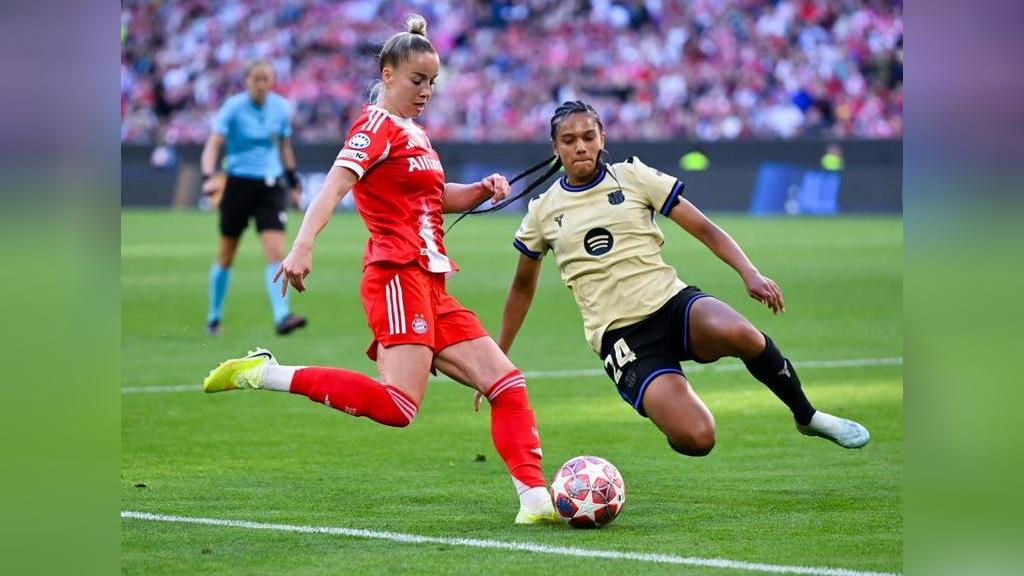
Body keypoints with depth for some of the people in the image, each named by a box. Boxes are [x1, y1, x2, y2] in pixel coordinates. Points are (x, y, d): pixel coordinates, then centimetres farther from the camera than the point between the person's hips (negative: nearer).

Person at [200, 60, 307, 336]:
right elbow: (213, 145, -17)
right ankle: (214, 317, 24)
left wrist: (293, 181, 18)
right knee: (227, 256, 8)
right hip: (238, 185, -2)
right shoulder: (233, 107, -9)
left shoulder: (281, 108, 3)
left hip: (270, 186, 2)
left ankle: (281, 316, -20)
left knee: (276, 253, -14)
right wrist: (209, 176, -33)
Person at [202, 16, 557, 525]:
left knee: (506, 382, 4)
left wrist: (483, 189, 15)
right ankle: (264, 374, -20)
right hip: (399, 275, -10)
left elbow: (441, 198, 37)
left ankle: (534, 498, 1)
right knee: (398, 405, -25)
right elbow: (335, 184, -20)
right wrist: (303, 244, -37)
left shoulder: (411, 133, 23)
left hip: (430, 288, 10)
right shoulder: (378, 124, -4)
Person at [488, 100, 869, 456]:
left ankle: (807, 417, -11)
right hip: (620, 335, -1)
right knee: (695, 438, -27)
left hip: (672, 302, 1)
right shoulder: (541, 212, 9)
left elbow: (704, 229, 5)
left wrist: (750, 273, -11)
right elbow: (522, 287, 23)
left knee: (737, 333, -37)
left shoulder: (631, 176, 6)